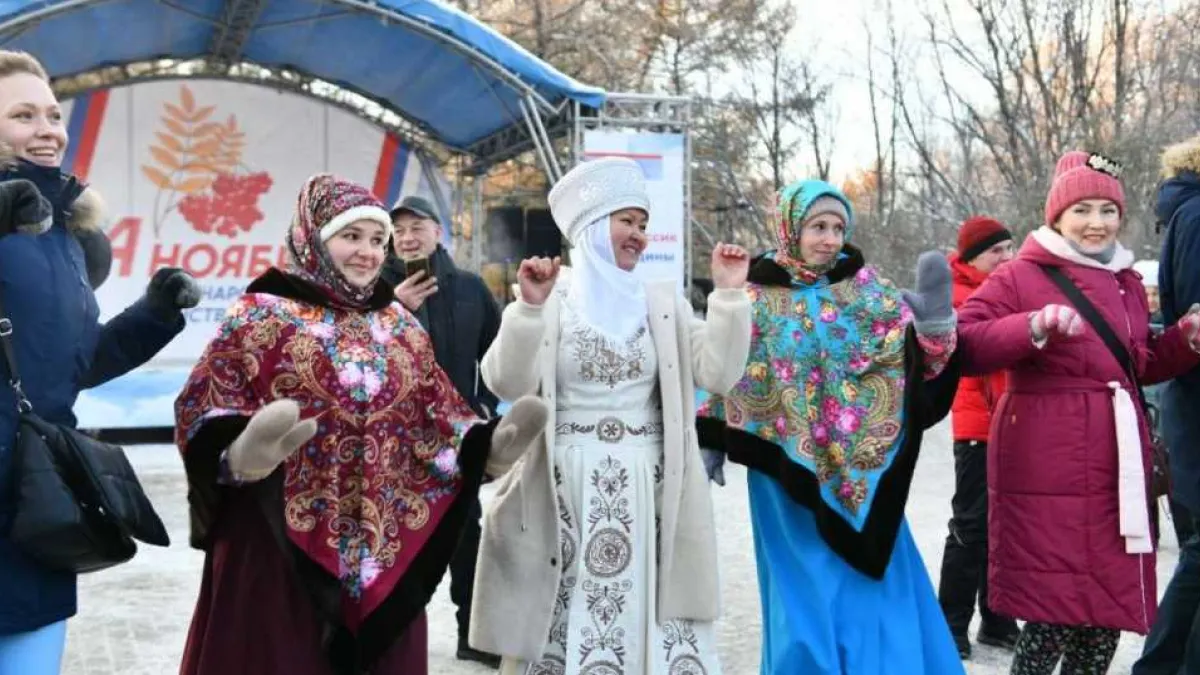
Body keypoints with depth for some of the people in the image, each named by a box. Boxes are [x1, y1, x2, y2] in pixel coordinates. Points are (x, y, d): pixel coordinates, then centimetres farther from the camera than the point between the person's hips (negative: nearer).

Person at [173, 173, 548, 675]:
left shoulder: (401, 327, 14)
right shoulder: (262, 314, -2)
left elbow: (439, 416, 14)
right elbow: (203, 414, -7)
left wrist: (486, 445, -6)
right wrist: (238, 458, -28)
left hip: (385, 549, 5)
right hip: (282, 546, -5)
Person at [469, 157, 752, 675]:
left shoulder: (664, 300, 10)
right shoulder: (548, 300, 2)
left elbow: (716, 375, 1)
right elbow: (507, 385, -10)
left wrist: (729, 295, -6)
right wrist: (529, 307, -21)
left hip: (649, 494, 2)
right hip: (566, 494, -2)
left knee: (648, 629, 2)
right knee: (567, 628, 3)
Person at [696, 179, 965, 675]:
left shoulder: (864, 287, 4)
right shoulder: (755, 296, -2)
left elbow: (915, 355, -1)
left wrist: (933, 324, -22)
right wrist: (710, 446, -5)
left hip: (860, 470, 2)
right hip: (789, 471, -2)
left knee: (871, 592, 5)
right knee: (806, 593, 4)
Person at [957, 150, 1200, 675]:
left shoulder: (1126, 283, 15)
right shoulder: (1020, 277, -5)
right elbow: (963, 348, -14)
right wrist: (1036, 326, -25)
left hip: (1116, 457, 7)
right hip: (1046, 462, -7)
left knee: (1113, 599, 12)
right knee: (1054, 598, -5)